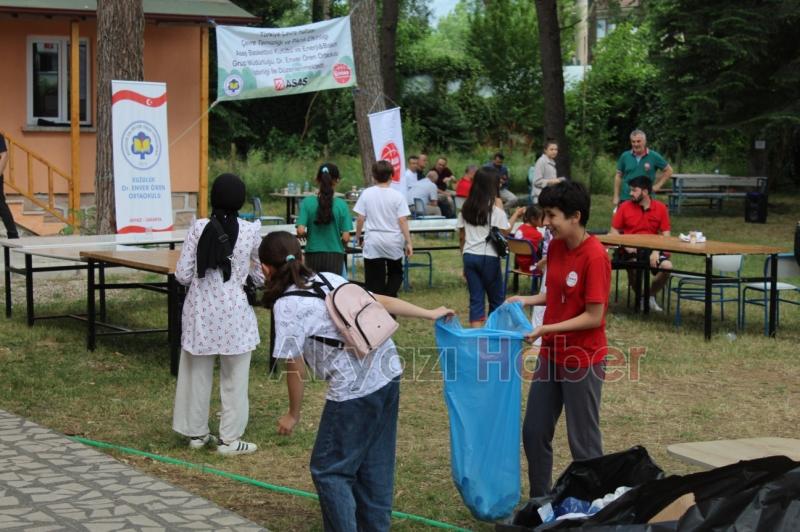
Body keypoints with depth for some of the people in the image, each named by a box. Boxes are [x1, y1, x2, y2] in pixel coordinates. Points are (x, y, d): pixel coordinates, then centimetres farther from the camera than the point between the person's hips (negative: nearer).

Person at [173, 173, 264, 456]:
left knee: (197, 373, 16)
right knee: (234, 379, 9)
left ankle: (197, 432, 26)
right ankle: (229, 439, 13)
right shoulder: (251, 231, -8)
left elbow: (182, 275, -6)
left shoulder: (199, 228, -6)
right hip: (234, 311, -2)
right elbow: (262, 277, 0)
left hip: (201, 310, 2)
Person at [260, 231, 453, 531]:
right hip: (388, 373, 8)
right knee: (375, 464, 19)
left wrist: (293, 414, 5)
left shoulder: (286, 306, -9)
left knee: (329, 470, 6)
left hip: (354, 388, -8)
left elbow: (296, 367, -8)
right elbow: (381, 301, 13)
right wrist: (430, 314, 21)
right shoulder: (329, 279, 12)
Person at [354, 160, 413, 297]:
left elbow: (360, 219, -2)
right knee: (396, 273, 20)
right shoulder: (397, 196, -7)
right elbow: (402, 221, -9)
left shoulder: (366, 194, -4)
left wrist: (358, 237, 12)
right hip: (394, 242, 0)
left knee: (375, 280, 5)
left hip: (373, 243, 0)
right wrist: (408, 242, -4)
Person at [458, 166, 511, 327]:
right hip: (489, 257, -4)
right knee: (496, 298, 11)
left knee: (475, 298, 6)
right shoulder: (496, 210, -9)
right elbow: (505, 233, -7)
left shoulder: (465, 209, 5)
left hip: (469, 256, 4)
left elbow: (461, 237, 9)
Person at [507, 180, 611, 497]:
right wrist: (527, 301, 0)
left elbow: (593, 317, -20)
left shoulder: (594, 256, -21)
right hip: (551, 355, 8)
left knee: (583, 442, 4)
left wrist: (545, 329, -22)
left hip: (582, 361, -8)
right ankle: (539, 501, 29)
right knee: (534, 432, 14)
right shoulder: (555, 247, 3)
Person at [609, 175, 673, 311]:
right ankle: (639, 297, -5)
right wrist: (626, 246, -13)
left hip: (653, 249, 1)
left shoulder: (661, 208, 2)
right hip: (631, 250, -1)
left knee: (667, 266, -27)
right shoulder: (625, 207, 1)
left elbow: (666, 235, 0)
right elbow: (614, 231, 5)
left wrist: (656, 252, -17)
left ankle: (651, 296, 2)